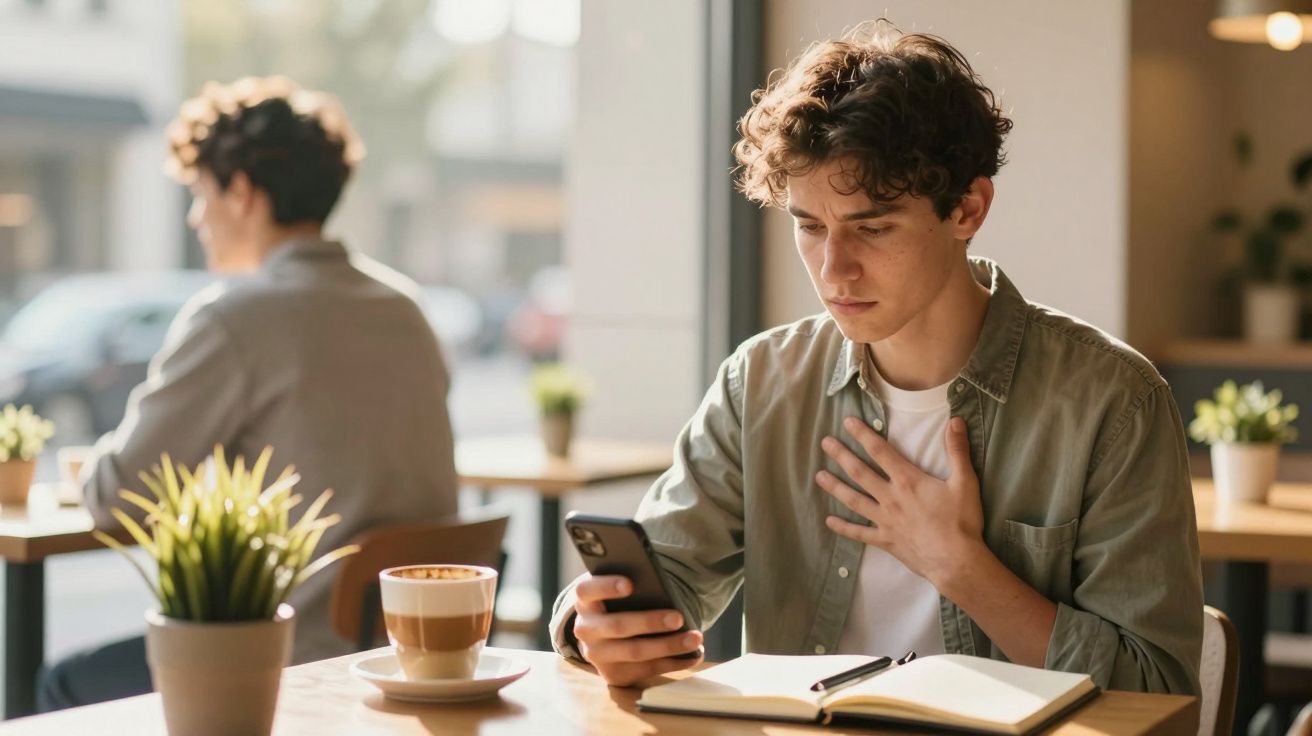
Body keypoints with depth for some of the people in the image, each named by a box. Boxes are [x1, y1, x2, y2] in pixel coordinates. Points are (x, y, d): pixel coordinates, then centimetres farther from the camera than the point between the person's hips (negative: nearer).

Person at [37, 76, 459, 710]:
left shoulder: (233, 318, -15)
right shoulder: (404, 307, 8)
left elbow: (115, 497, -10)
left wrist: (100, 465, 12)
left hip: (306, 658, -8)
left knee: (66, 690, 13)